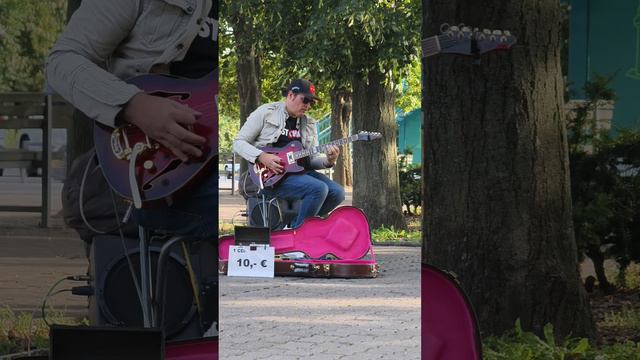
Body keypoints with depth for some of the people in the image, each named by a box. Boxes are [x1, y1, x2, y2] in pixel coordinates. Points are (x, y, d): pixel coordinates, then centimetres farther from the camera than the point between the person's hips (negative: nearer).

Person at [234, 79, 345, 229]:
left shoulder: (309, 124, 17)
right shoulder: (265, 113, 0)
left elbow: (313, 158, 15)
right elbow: (239, 142, -1)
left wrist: (328, 161, -9)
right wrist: (262, 157, -18)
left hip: (299, 171, 7)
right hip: (271, 175, -7)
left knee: (337, 193, -14)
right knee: (319, 189, -28)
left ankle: (294, 225, -2)